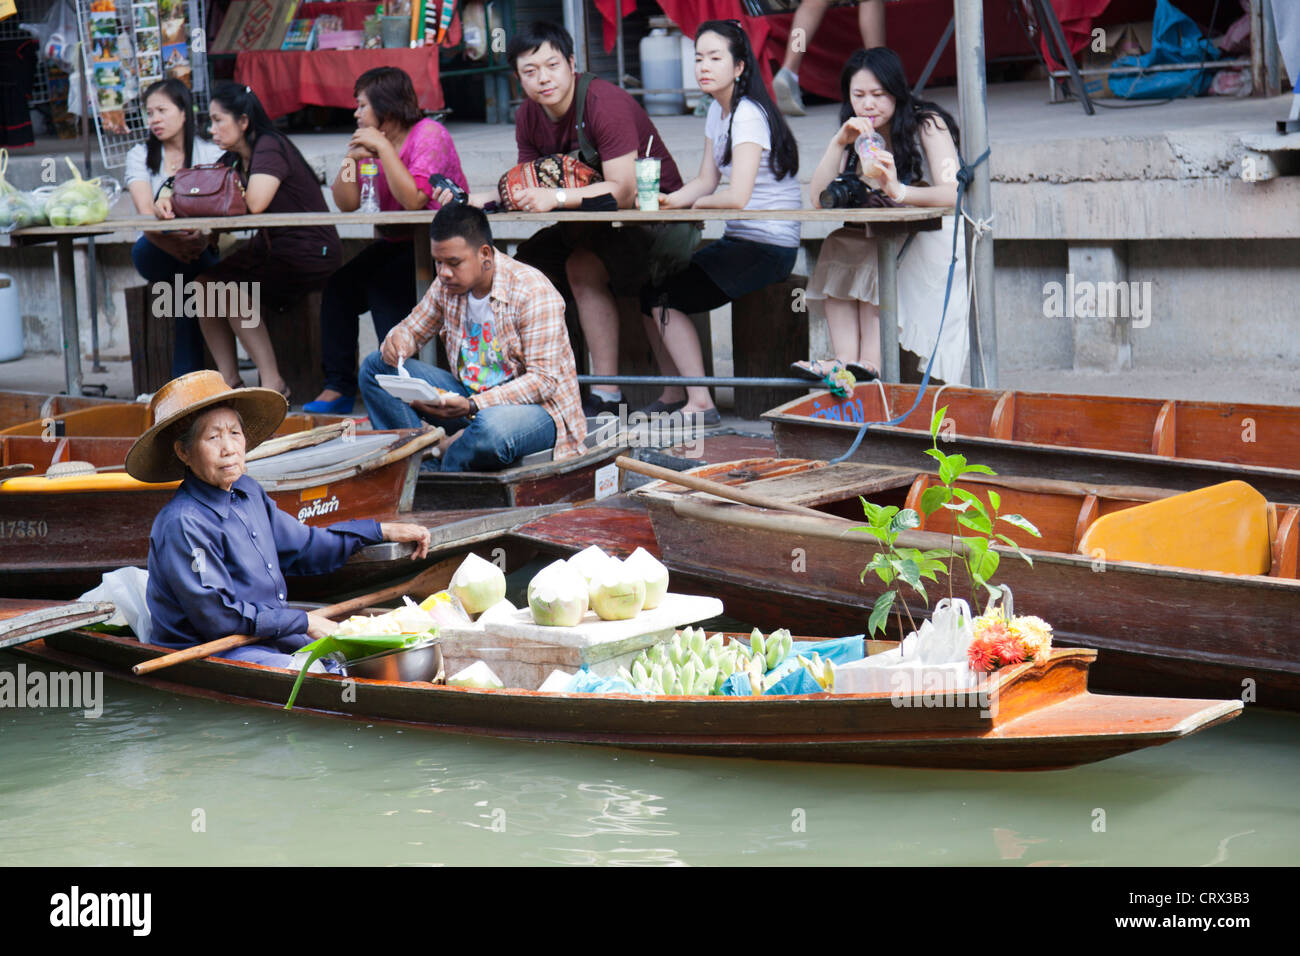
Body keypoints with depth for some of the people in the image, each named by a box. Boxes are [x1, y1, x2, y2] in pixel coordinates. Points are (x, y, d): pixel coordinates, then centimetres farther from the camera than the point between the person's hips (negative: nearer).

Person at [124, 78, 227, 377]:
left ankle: (185, 379, -31)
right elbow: (146, 213, -11)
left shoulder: (211, 154, 5)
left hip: (204, 253, 0)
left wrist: (204, 237, -34)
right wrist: (172, 244, -31)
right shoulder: (140, 155, 6)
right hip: (153, 255, 1)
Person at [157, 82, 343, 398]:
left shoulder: (270, 148, -14)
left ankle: (272, 382, -12)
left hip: (310, 254, -9)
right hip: (272, 248, 9)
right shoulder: (238, 158, 14)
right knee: (203, 284, 0)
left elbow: (254, 203, -29)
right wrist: (172, 203, -10)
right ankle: (228, 381, 1)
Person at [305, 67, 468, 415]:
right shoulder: (371, 141, 11)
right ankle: (338, 387, -8)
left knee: (383, 287, -28)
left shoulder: (429, 135, -11)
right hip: (392, 245, 7)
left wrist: (384, 148, -22)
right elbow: (346, 204, 5)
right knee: (339, 286, -11)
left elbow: (413, 199, -25)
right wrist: (352, 158, -9)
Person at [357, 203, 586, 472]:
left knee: (491, 428, -43)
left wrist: (472, 406, -34)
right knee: (376, 367, -2)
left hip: (538, 407, -7)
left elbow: (544, 381, -23)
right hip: (471, 401, 7)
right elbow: (414, 327, 18)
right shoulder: (447, 285, 1)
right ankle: (421, 463, -17)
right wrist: (398, 341, -10)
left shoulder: (533, 293, -20)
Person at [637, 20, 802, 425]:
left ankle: (700, 404, -10)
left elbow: (737, 196, -27)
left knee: (665, 298, -14)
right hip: (738, 240, 9)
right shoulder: (718, 110, 11)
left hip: (768, 247, -9)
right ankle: (673, 395, 17)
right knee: (649, 290, 6)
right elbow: (707, 181, 11)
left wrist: (699, 204, -8)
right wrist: (670, 201, -8)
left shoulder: (748, 115, -18)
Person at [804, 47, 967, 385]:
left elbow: (953, 194, -25)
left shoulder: (928, 125, -9)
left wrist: (899, 192, -44)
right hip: (887, 241, 5)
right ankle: (846, 359, -34)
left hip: (938, 242, -5)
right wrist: (838, 144, -18)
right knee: (838, 249, -22)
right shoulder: (855, 135, 8)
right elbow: (818, 199, -4)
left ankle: (871, 364, -37)